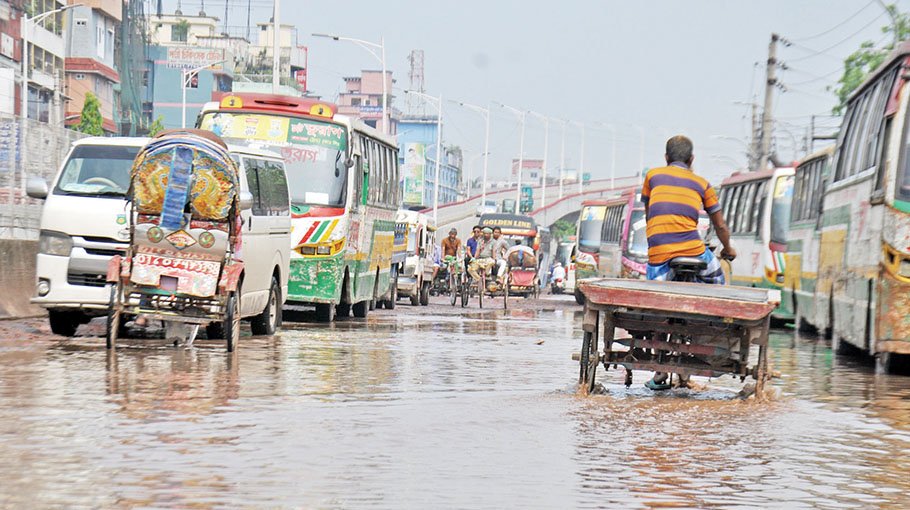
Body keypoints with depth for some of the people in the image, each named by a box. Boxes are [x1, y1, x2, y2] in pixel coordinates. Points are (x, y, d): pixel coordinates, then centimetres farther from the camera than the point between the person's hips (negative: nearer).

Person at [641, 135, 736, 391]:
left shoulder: (653, 176, 19)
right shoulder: (701, 184, 18)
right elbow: (720, 225, 25)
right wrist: (728, 249, 44)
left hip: (658, 252, 1)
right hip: (692, 249, -1)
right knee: (716, 281, 28)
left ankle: (660, 373, 8)